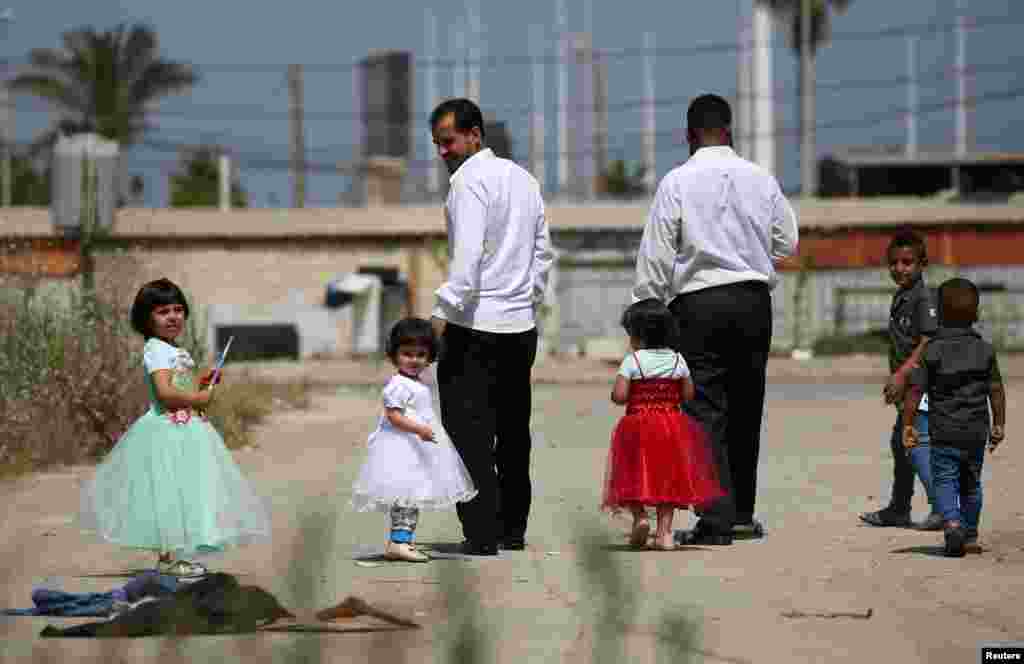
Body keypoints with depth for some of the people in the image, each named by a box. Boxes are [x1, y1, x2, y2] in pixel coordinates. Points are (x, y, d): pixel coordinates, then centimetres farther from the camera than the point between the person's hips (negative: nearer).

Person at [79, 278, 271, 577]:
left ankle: (173, 555, 19)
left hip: (184, 430, 10)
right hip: (168, 430, -10)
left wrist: (201, 383, 9)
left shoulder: (175, 351, 14)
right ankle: (168, 559, 0)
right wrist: (199, 398, -17)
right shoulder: (157, 350, -16)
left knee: (180, 494, 13)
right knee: (169, 492, -5)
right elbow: (165, 392, -27)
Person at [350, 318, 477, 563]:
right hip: (401, 448, -10)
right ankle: (399, 542, -17)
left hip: (418, 447, 10)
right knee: (407, 496, -14)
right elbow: (394, 416, -23)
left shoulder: (421, 381, 15)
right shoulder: (399, 385, -16)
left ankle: (403, 541, 19)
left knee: (412, 497, 13)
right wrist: (419, 429, -31)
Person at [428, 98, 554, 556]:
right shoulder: (523, 178, 16)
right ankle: (513, 530, 20)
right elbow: (544, 252, 19)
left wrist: (443, 312, -20)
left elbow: (467, 253, -20)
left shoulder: (469, 179, -10)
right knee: (513, 432, 14)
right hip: (522, 326, 8)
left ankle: (481, 536, -13)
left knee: (469, 432, -7)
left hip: (475, 325, -8)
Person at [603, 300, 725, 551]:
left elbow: (619, 395, -16)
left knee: (635, 474, 11)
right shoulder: (677, 359, 0)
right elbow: (688, 395, 3)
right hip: (672, 427, 3)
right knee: (667, 475, 10)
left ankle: (639, 515, -10)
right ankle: (664, 532, 5)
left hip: (638, 428, -3)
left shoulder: (632, 360, -11)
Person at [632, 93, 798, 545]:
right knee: (745, 409, 14)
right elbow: (787, 242, 13)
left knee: (705, 410, -4)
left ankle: (717, 521, -11)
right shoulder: (760, 179, 4)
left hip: (697, 304, -4)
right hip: (754, 300, 4)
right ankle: (742, 513, 22)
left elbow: (656, 254, -6)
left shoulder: (677, 182, -6)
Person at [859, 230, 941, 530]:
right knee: (899, 443, 19)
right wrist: (894, 380, 22)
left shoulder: (924, 297, -14)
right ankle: (898, 510, 31)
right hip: (907, 385, 11)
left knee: (919, 442, -17)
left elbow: (928, 342, -22)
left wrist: (902, 374, -27)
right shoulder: (899, 298, 16)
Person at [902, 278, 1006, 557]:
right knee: (971, 484, 17)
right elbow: (996, 391, 4)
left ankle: (952, 523, -26)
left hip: (944, 432, -3)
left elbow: (915, 390, -9)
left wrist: (907, 424, -3)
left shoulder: (932, 351, -7)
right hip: (977, 431, 3)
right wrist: (998, 424, 13)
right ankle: (970, 535, 25)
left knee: (944, 481, -1)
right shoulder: (985, 350, 2)